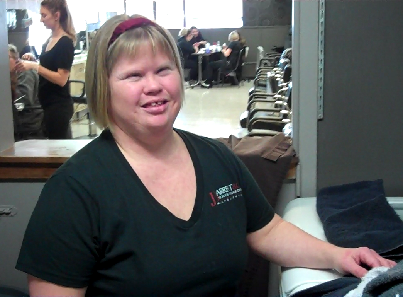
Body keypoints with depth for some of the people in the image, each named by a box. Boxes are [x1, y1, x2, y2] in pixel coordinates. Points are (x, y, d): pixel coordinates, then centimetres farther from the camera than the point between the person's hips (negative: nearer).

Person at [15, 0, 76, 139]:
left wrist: (34, 66, -25)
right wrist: (33, 61, 5)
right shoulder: (50, 40, 11)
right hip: (48, 104, 8)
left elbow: (61, 79, -21)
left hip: (59, 105, -8)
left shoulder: (65, 43, -15)